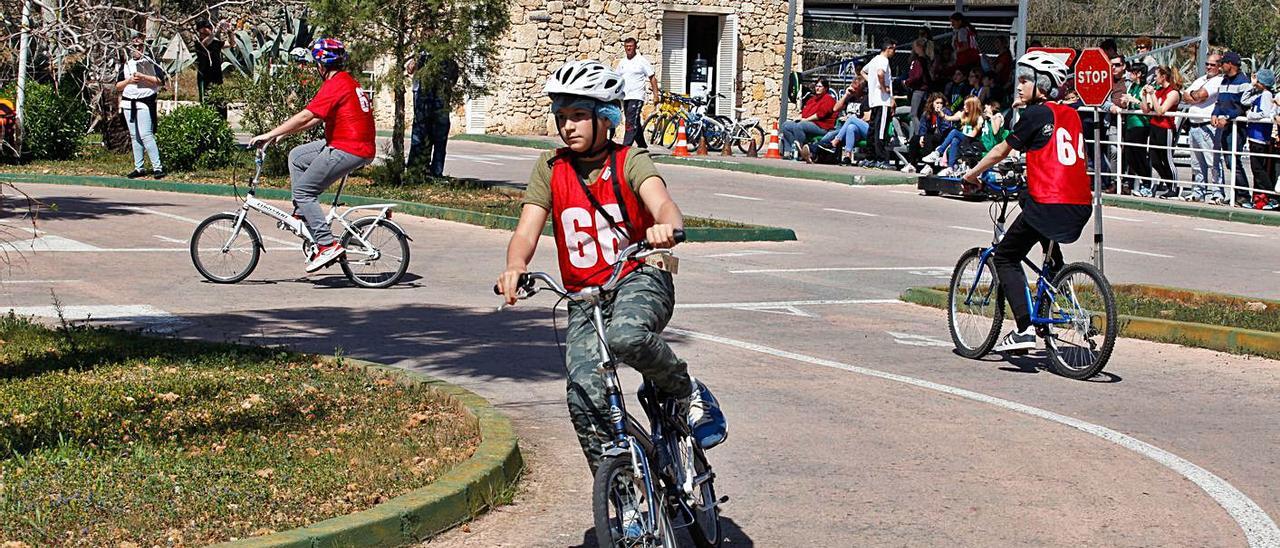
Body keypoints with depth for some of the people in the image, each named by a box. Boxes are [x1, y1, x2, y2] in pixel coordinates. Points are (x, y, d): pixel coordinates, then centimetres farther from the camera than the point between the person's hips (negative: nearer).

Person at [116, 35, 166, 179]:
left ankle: (157, 167, -12)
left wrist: (143, 77, -15)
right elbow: (118, 86, 11)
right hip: (128, 103, 5)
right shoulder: (125, 65, 15)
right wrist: (129, 80, -6)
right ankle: (138, 168, 11)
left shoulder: (150, 62, 2)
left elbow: (160, 81, -7)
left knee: (145, 135, -14)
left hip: (145, 102, -5)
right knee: (134, 136, 7)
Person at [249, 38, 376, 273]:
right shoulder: (347, 82, 18)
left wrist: (269, 135, -15)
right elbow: (316, 119, 21)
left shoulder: (335, 84, -14)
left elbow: (305, 116, -20)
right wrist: (283, 133, 18)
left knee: (302, 190, -5)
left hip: (348, 150, -10)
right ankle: (305, 214, 17)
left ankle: (327, 245, -10)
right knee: (296, 156, 18)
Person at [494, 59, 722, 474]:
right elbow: (526, 232, -8)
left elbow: (661, 202, -26)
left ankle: (686, 391, -7)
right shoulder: (550, 169, 1)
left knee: (626, 336, -37)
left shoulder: (630, 161, -6)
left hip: (639, 279, -3)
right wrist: (515, 267, -32)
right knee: (585, 403, -12)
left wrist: (666, 226, -51)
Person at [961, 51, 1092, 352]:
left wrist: (972, 173, 18)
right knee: (1051, 253, 36)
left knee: (1006, 257, 6)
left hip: (1048, 203, -8)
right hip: (1080, 206, 8)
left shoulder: (1036, 114, -4)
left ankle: (1024, 328, -8)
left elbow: (1001, 150, 4)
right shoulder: (1071, 114, 16)